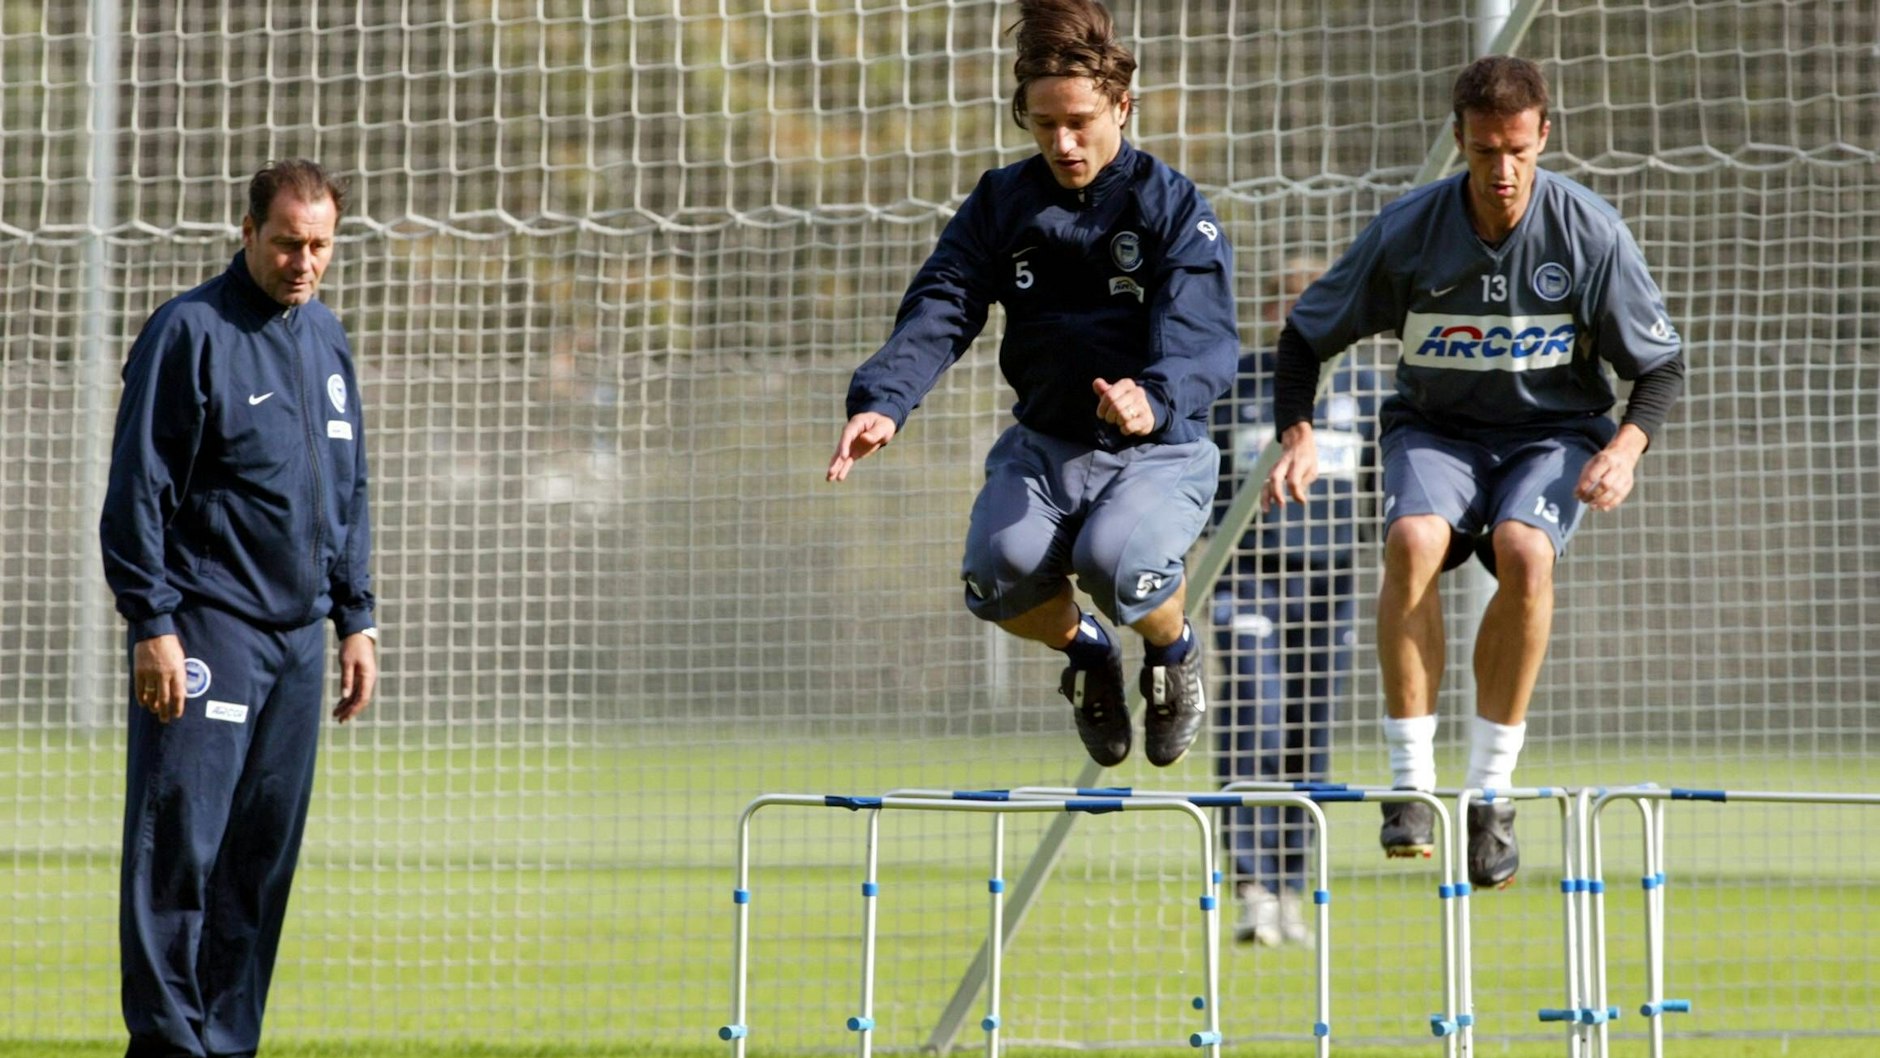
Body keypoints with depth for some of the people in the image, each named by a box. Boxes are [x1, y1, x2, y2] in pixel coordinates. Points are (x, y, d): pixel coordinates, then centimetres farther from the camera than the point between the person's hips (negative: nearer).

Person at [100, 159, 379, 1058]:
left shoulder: (326, 340, 15)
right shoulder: (189, 332, -7)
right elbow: (138, 489, -9)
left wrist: (355, 617, 17)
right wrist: (151, 623, -15)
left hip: (298, 634, 7)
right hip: (206, 631, -7)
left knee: (263, 857, 6)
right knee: (179, 845, -9)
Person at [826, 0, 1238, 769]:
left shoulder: (1174, 208, -9)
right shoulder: (1002, 203, 3)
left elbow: (1202, 337, -23)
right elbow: (940, 311, -9)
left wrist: (1155, 401, -47)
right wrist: (882, 403, -29)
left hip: (1156, 450, -3)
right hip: (1044, 446, 3)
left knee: (1117, 561, -34)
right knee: (999, 568, -27)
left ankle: (1174, 650, 5)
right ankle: (1085, 650, 10)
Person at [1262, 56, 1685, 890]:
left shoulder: (1591, 233, -13)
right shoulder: (1407, 231, -12)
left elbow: (1661, 366, -3)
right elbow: (1306, 335, 1)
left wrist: (1625, 447, -23)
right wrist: (1297, 436, -16)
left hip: (1555, 434, -1)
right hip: (1436, 429, 1)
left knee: (1524, 553, -33)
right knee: (1413, 538, -32)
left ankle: (1490, 792, -20)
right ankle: (1410, 786, -27)